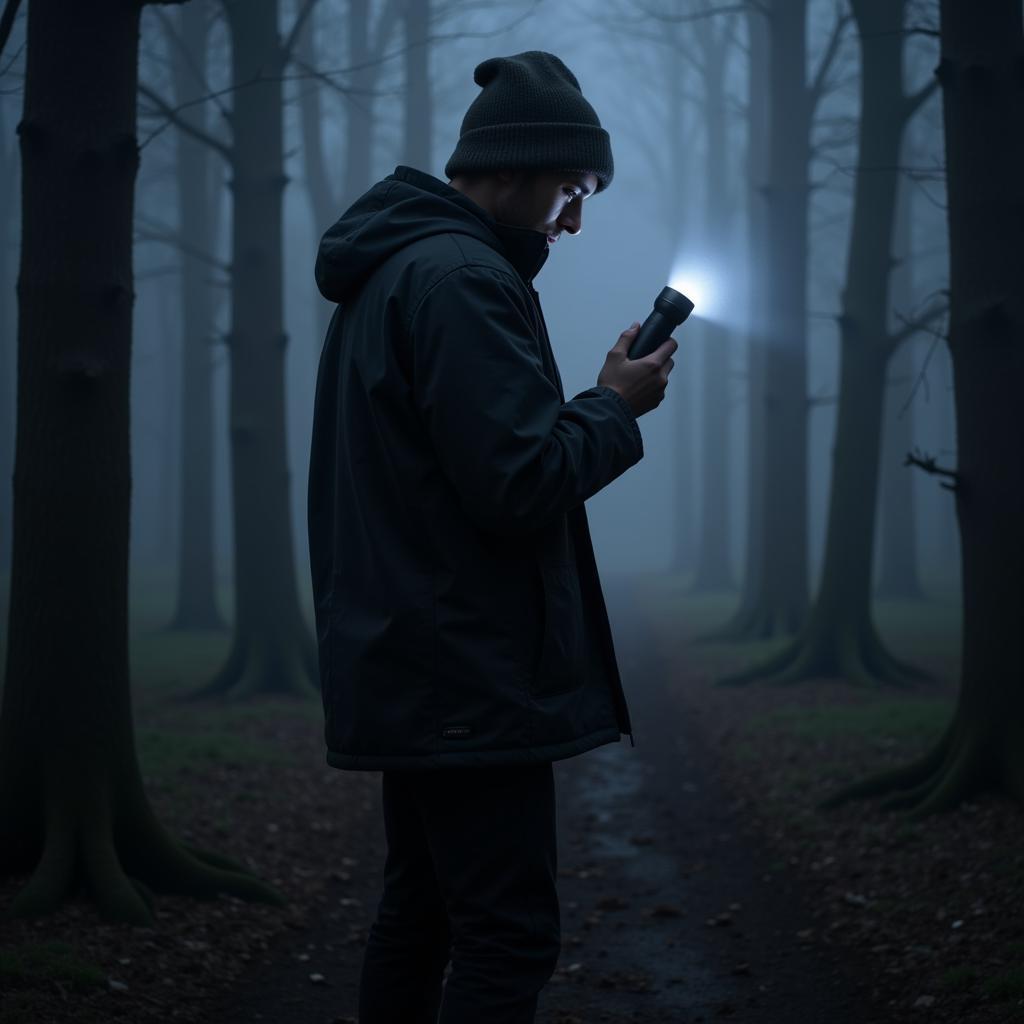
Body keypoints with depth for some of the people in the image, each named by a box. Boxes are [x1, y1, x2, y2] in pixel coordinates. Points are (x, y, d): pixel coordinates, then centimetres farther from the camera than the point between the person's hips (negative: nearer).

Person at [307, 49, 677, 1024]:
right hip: (469, 677, -11)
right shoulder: (463, 279, -16)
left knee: (419, 909, 16)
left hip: (405, 669, 11)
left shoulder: (389, 270, 16)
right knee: (509, 934, -8)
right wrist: (616, 405, -6)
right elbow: (522, 481, -20)